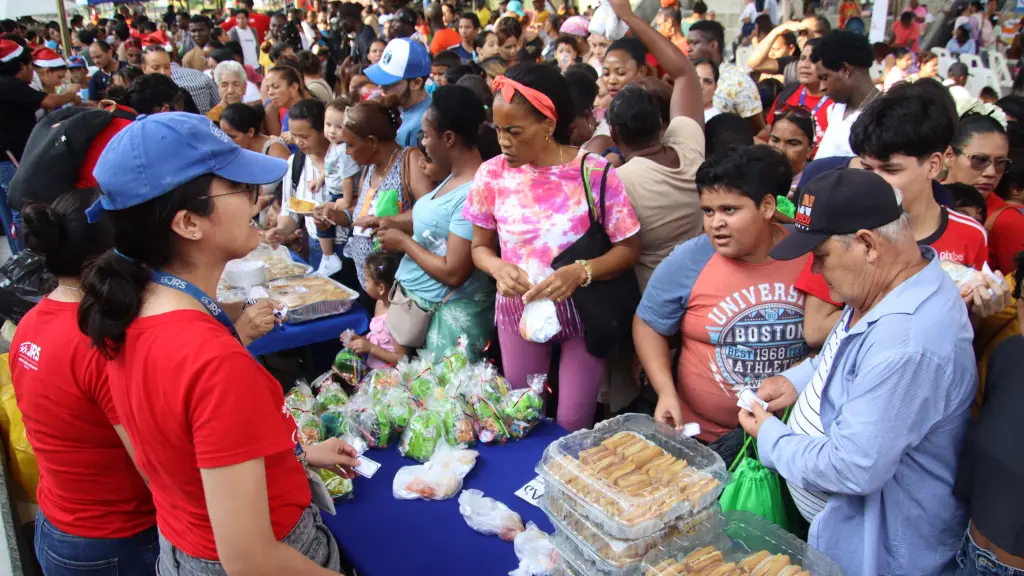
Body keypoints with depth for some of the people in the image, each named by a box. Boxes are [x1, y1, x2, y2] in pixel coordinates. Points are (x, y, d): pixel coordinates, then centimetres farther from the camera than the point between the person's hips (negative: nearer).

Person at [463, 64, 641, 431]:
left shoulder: (595, 173, -16)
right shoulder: (492, 174, -9)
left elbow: (629, 248, -10)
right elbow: (480, 246, 3)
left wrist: (580, 272, -27)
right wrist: (498, 267, -20)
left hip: (581, 311, -2)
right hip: (518, 310, 2)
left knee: (572, 424, 7)